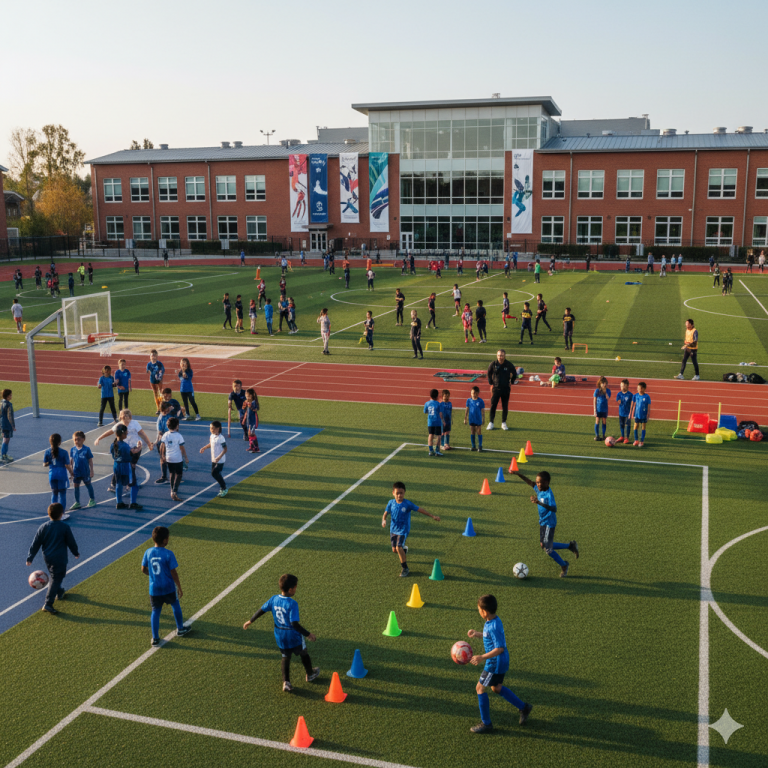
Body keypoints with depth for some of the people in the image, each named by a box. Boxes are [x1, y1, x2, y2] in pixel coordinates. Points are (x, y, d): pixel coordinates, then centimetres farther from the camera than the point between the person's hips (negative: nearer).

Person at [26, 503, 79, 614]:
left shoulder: (43, 527, 0)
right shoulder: (65, 527, -10)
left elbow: (35, 544, 2)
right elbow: (71, 542, -1)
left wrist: (30, 558, 10)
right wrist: (76, 553, 16)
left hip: (47, 558, 5)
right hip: (60, 559, -5)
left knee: (54, 577, 26)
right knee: (56, 580, -3)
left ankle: (59, 592, 48)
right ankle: (48, 604, -9)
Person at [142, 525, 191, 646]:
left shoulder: (148, 552, -6)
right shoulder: (168, 554, -18)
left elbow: (143, 570, 3)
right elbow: (173, 573, -15)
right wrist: (179, 588, -4)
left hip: (154, 589, 3)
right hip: (168, 588, -3)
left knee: (155, 611, 14)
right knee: (175, 606, 21)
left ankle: (155, 638, 16)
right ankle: (180, 629, 37)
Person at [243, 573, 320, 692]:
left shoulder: (274, 599, -8)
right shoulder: (292, 604, -27)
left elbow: (261, 610, 3)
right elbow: (294, 623, -29)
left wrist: (250, 621, 18)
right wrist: (308, 634, -23)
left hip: (280, 636, 5)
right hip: (293, 636, -5)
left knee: (285, 657, 20)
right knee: (303, 654, 19)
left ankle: (286, 682, 10)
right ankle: (310, 674, 40)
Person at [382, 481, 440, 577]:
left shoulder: (408, 504, -15)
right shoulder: (391, 503, -5)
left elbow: (420, 509, -8)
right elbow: (385, 513, 2)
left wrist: (432, 516, -7)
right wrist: (384, 520, -21)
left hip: (403, 530, -4)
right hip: (393, 529, 4)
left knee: (398, 548, -17)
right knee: (394, 549, 9)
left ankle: (405, 568, 0)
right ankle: (404, 549, 46)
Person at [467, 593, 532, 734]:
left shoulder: (494, 627, -28)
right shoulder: (492, 621, 2)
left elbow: (499, 648, -29)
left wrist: (482, 657, -31)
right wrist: (478, 634, 19)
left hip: (495, 664, -10)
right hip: (500, 662, 10)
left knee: (480, 688, 2)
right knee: (496, 688, 24)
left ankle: (486, 723, 12)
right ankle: (524, 707, 32)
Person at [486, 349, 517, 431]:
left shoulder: (509, 365, -5)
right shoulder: (493, 364, -6)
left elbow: (514, 374, 12)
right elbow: (489, 374, 11)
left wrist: (511, 382, 6)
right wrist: (490, 383, 7)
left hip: (506, 389, 1)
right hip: (496, 388, -1)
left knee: (505, 407, 6)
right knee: (493, 405, -4)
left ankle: (504, 423, 17)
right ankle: (490, 423, 4)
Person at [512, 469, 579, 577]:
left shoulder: (549, 494, -26)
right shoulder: (539, 489, -4)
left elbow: (554, 509, -39)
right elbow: (529, 482, 8)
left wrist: (540, 503, -49)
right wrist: (518, 474, -3)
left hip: (549, 523, -8)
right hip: (542, 522, 9)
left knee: (548, 549, -2)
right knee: (544, 545, 18)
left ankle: (564, 565, 23)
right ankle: (570, 546, 32)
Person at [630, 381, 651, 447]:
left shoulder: (647, 397, -11)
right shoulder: (635, 395, -3)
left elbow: (649, 407, -6)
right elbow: (633, 405, 6)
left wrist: (648, 415, -8)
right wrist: (632, 414, 7)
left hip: (644, 415, -3)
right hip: (637, 415, 3)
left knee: (643, 428, 7)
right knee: (635, 427, 6)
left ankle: (642, 441, 15)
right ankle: (636, 440, 21)